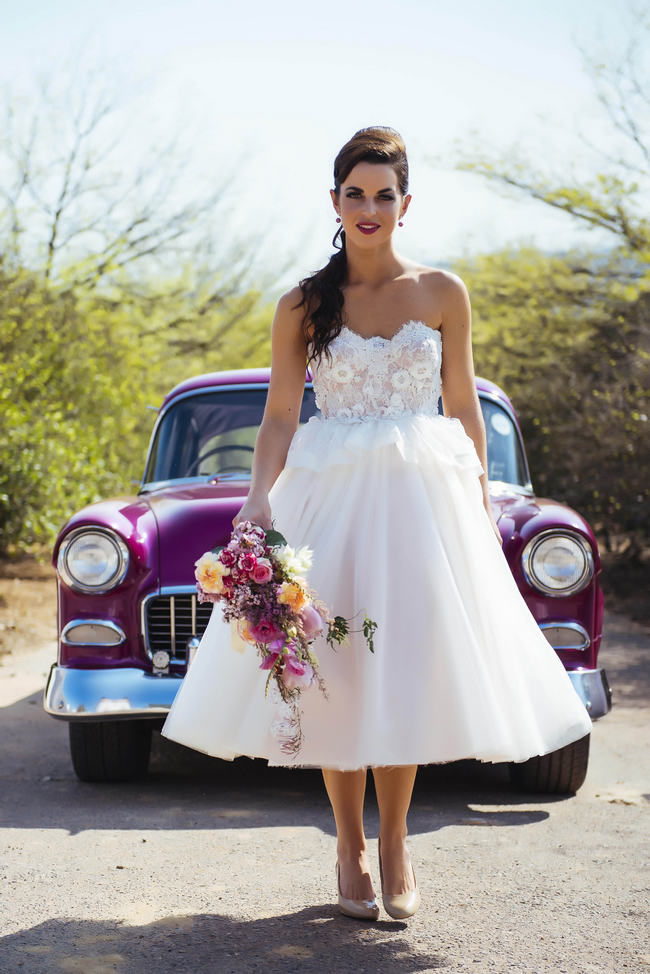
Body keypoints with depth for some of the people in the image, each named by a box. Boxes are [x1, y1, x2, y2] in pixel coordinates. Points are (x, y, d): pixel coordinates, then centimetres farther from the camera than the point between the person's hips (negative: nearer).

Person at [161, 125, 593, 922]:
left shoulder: (442, 293, 4)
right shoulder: (303, 306, 3)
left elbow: (464, 409, 7)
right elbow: (280, 416, 0)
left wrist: (480, 507, 3)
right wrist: (259, 500, -14)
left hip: (421, 496, 0)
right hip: (329, 495, 0)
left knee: (407, 668, 1)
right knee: (334, 669, 1)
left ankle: (393, 843, 16)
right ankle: (349, 848, 15)